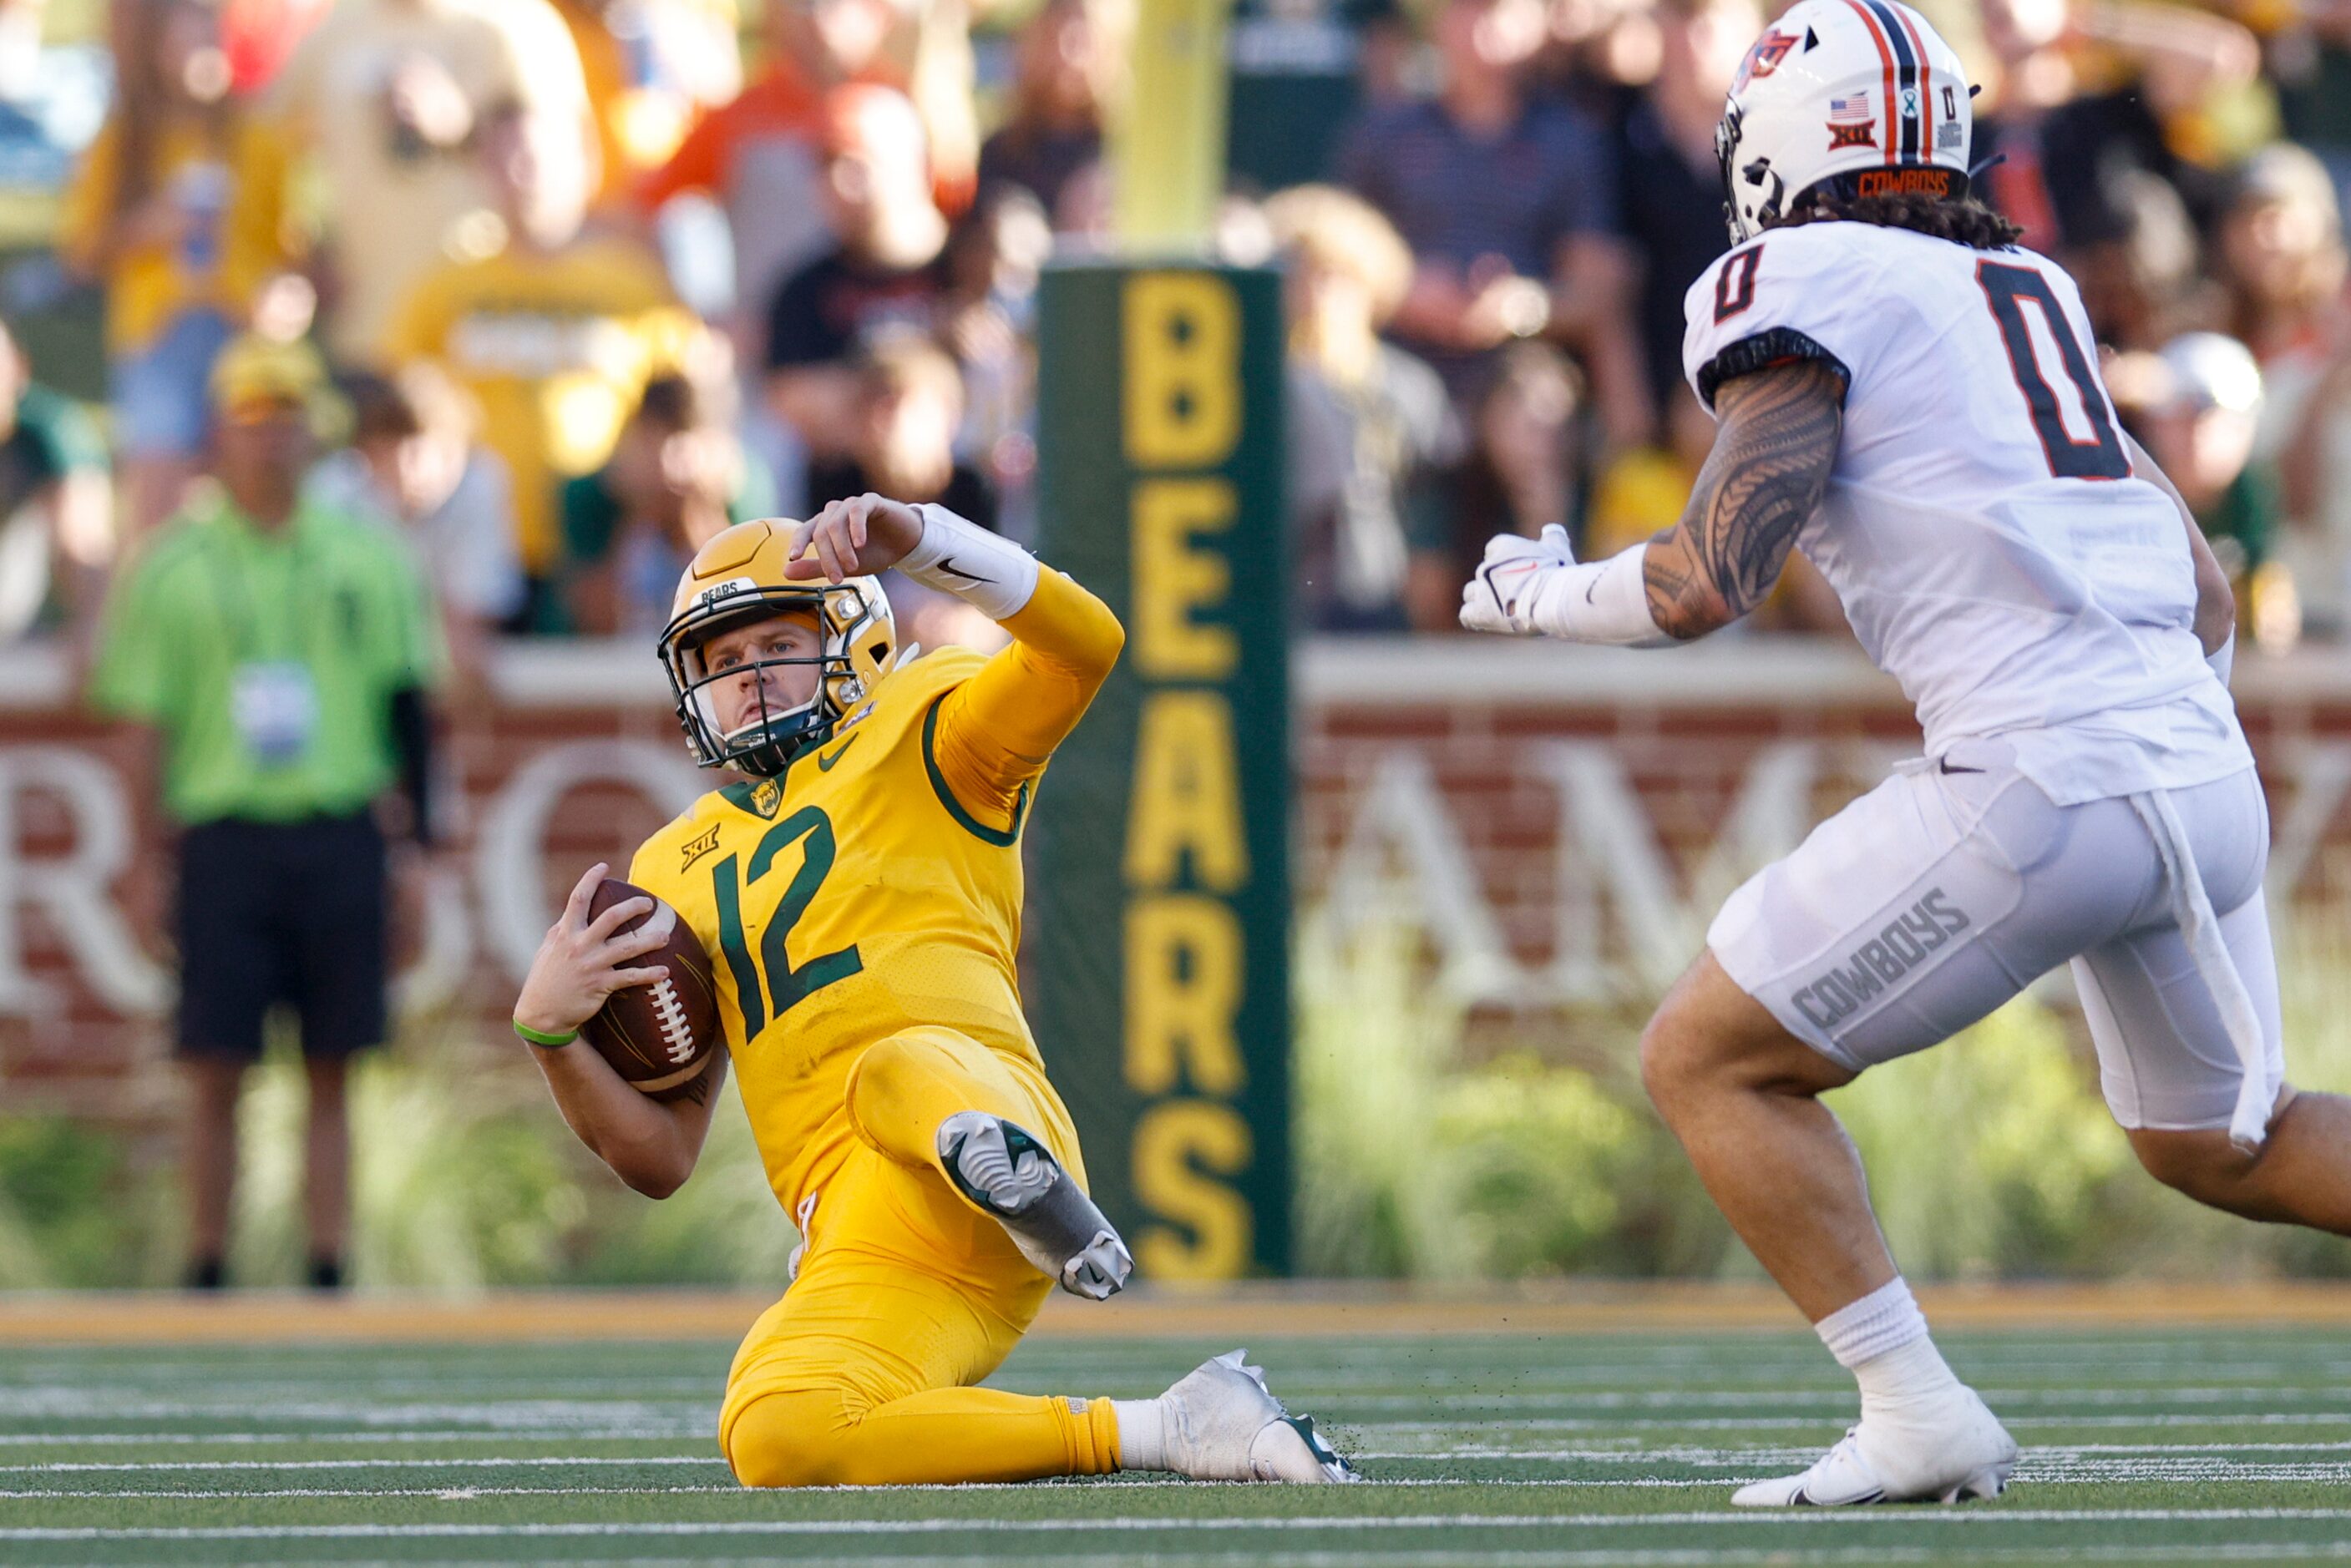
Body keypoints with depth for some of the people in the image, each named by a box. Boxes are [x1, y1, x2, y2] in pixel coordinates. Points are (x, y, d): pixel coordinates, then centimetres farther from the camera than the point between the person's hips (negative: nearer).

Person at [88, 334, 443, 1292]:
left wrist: (420, 840, 6)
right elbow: (143, 719, 4)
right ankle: (206, 1276, 3)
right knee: (217, 1068, -4)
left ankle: (329, 1275, 6)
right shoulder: (174, 567, 4)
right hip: (226, 833, -2)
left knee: (332, 1070, 3)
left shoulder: (367, 557, 10)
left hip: (341, 838, 2)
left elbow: (407, 704, 12)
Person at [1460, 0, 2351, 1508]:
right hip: (2206, 765, 8)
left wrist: (1532, 592, 10)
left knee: (1711, 1059, 5)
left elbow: (1705, 585, -8)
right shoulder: (2027, 294, 22)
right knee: (2220, 1139, 29)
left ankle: (1919, 1420, -2)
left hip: (2043, 786, -8)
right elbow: (2204, 589, 23)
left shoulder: (1808, 292, -1)